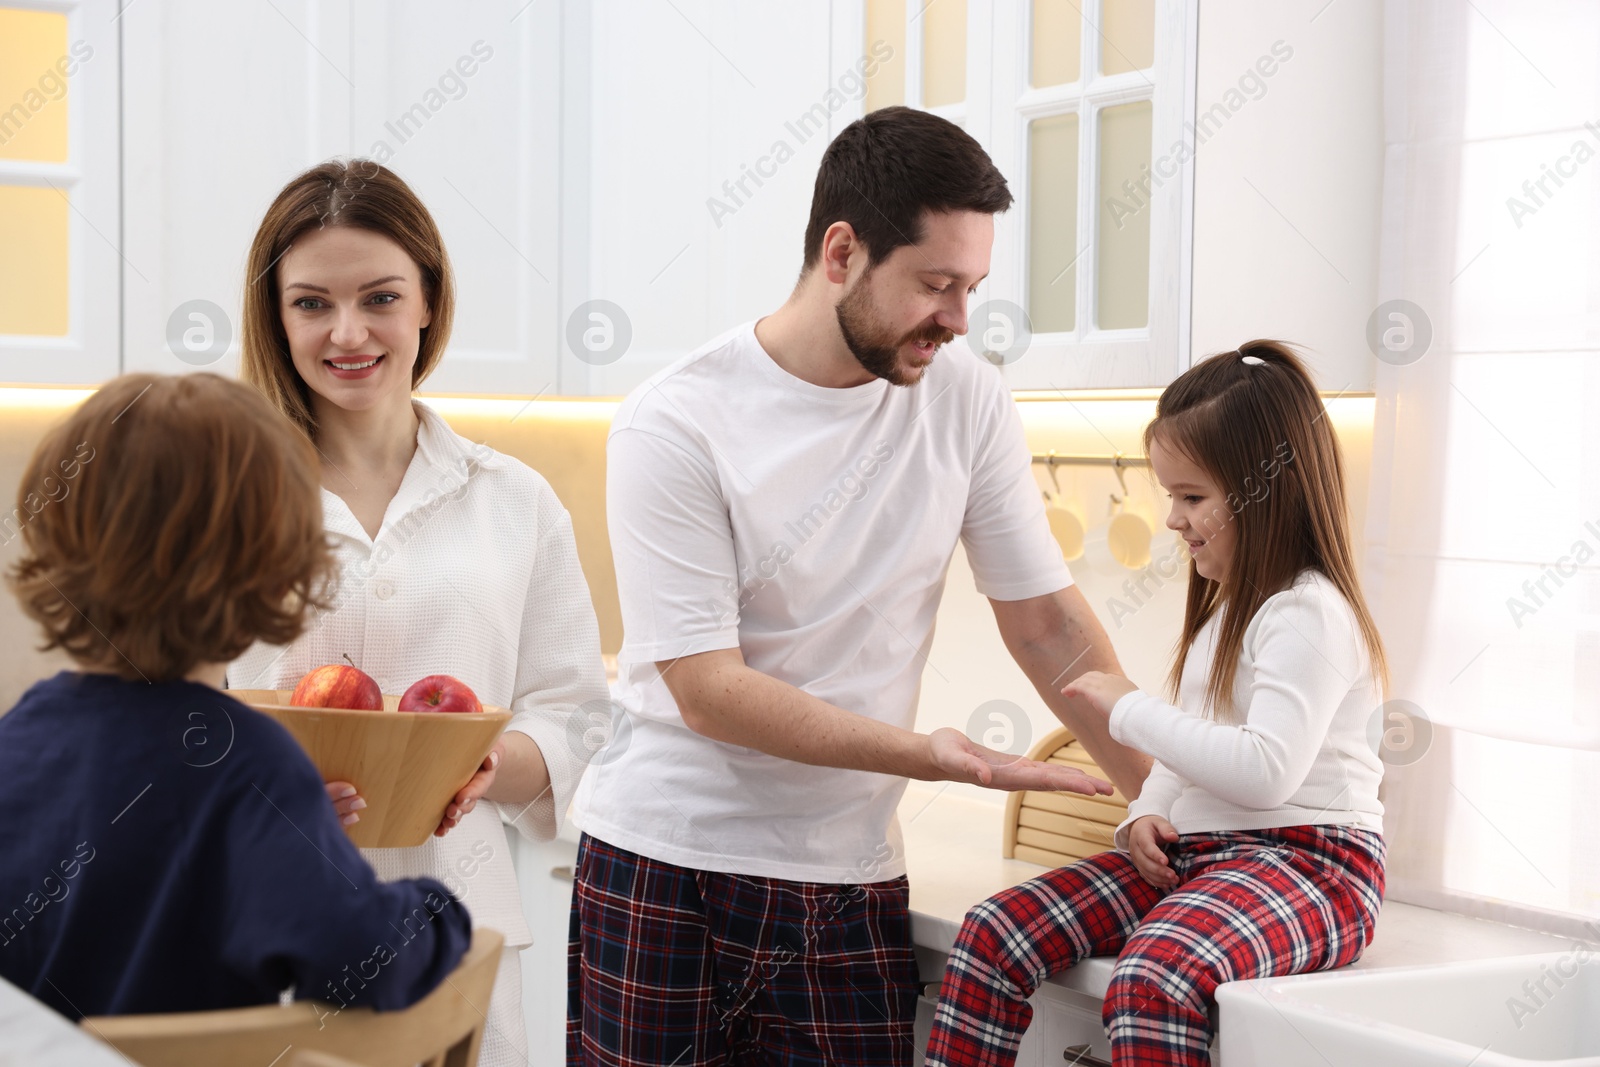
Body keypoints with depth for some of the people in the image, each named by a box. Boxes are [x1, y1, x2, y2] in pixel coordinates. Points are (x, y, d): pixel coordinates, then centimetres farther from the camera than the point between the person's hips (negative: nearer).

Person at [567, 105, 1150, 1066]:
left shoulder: (968, 401, 1)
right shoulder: (675, 428, -12)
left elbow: (1047, 624, 6)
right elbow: (707, 690, -16)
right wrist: (935, 755, -22)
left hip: (853, 881, 3)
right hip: (669, 872, -3)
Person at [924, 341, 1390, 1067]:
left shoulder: (1311, 613, -12)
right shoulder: (1224, 607, 20)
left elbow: (1264, 770, -24)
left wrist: (1131, 711, -15)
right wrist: (1146, 814, 5)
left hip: (1303, 858, -9)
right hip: (1191, 848, 9)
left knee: (1152, 981, -38)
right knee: (993, 935, -9)